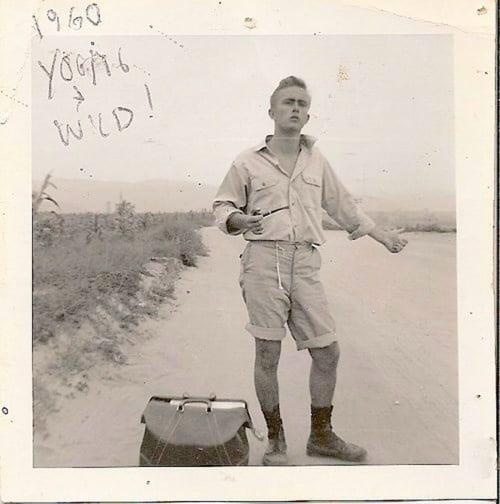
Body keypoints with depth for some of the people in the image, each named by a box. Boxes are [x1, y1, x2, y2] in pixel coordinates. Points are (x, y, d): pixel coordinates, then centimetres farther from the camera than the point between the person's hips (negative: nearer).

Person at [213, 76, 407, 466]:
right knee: (268, 353, 0)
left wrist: (383, 236, 28)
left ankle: (321, 435, 25)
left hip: (306, 263, 4)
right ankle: (275, 439, 19)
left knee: (327, 351, 4)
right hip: (264, 260, -3)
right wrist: (239, 220, -12)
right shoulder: (248, 162, 6)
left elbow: (343, 204, 26)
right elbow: (223, 206, 11)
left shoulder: (317, 160, 17)